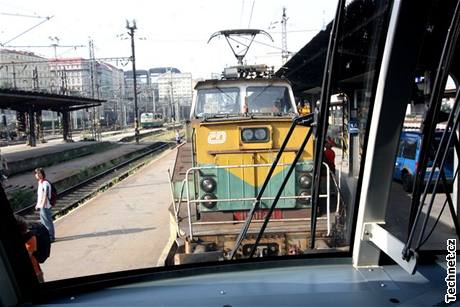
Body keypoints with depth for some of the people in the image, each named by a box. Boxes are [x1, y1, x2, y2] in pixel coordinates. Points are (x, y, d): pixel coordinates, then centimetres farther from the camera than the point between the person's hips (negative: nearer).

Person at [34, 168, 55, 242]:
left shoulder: (45, 183, -17)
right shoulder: (40, 183, 12)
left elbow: (45, 196, -20)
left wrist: (42, 205, -21)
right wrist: (38, 204, 18)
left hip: (45, 206, -10)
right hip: (41, 206, 10)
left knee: (47, 221, -3)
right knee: (43, 221, 18)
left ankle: (50, 237, 6)